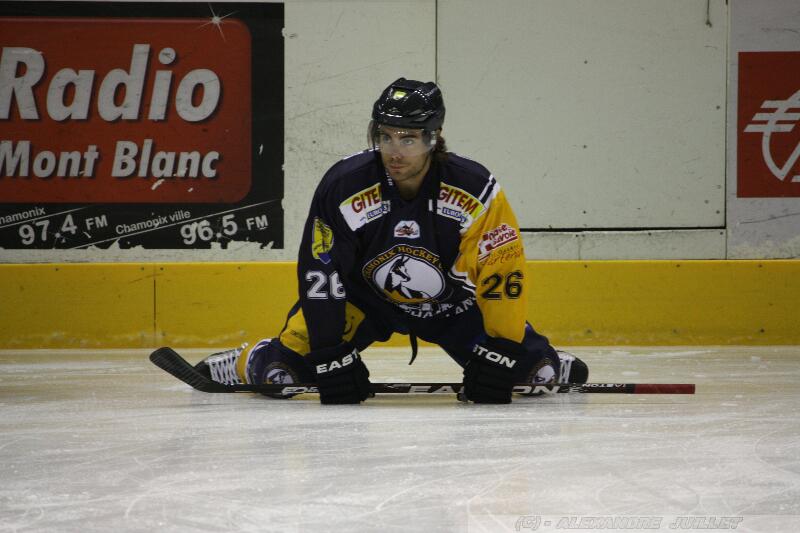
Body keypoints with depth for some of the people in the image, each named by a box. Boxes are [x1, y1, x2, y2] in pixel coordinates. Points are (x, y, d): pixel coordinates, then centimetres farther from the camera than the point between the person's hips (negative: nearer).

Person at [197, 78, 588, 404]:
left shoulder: (476, 191, -28)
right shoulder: (342, 187, -28)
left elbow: (503, 274, -24)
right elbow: (320, 274, -23)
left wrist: (499, 351, -27)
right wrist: (332, 354, -24)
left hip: (452, 302, 0)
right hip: (365, 297, 0)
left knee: (524, 360, -10)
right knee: (293, 360, -14)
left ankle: (555, 368, 26)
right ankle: (245, 365, 19)